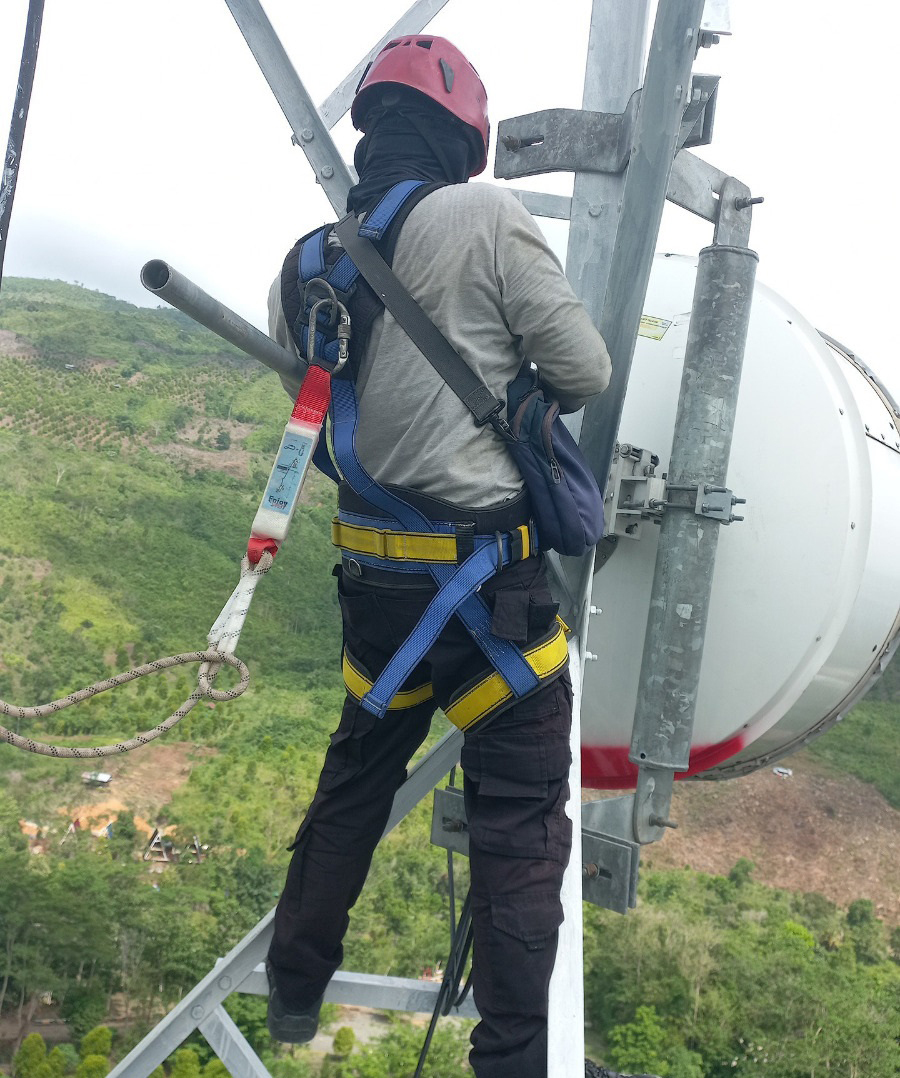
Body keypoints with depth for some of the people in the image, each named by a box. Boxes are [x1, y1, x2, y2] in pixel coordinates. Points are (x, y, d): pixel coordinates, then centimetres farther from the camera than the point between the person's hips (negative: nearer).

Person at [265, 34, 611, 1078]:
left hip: (376, 579, 6)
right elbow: (585, 371, -10)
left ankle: (293, 991, 40)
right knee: (520, 818, 6)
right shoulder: (487, 217, -12)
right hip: (493, 579, -6)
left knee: (355, 779, 23)